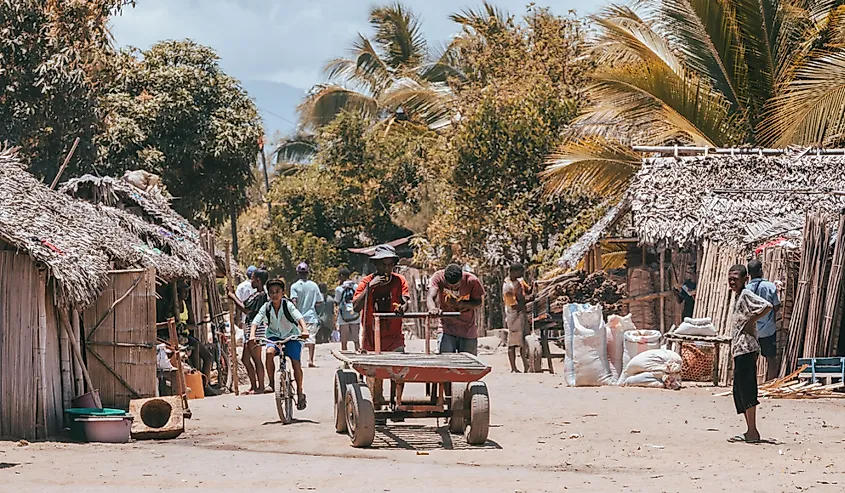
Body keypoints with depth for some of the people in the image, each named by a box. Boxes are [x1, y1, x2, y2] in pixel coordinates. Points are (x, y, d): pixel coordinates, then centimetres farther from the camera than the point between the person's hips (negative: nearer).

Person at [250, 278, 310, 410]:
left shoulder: (288, 305, -18)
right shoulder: (266, 307, -12)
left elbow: (299, 317, -31)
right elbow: (256, 322, -19)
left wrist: (304, 330, -50)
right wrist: (252, 335, -38)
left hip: (291, 336, -1)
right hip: (274, 336, 1)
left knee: (296, 363, -12)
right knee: (269, 351, -30)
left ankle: (300, 391, 9)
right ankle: (272, 382, -15)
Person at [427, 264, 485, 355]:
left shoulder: (472, 281, -14)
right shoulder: (438, 277, -16)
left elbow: (478, 302, -4)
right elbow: (430, 297, -29)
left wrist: (461, 304, -24)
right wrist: (433, 308, -53)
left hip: (468, 331, 1)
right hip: (447, 329, -1)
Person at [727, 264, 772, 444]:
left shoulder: (746, 295, -10)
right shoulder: (737, 296, 19)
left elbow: (767, 306, -26)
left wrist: (751, 321, -17)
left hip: (746, 348, -11)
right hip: (739, 349, 11)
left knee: (746, 390, -10)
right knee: (739, 391, 11)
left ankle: (753, 432, -9)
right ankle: (750, 431, 14)